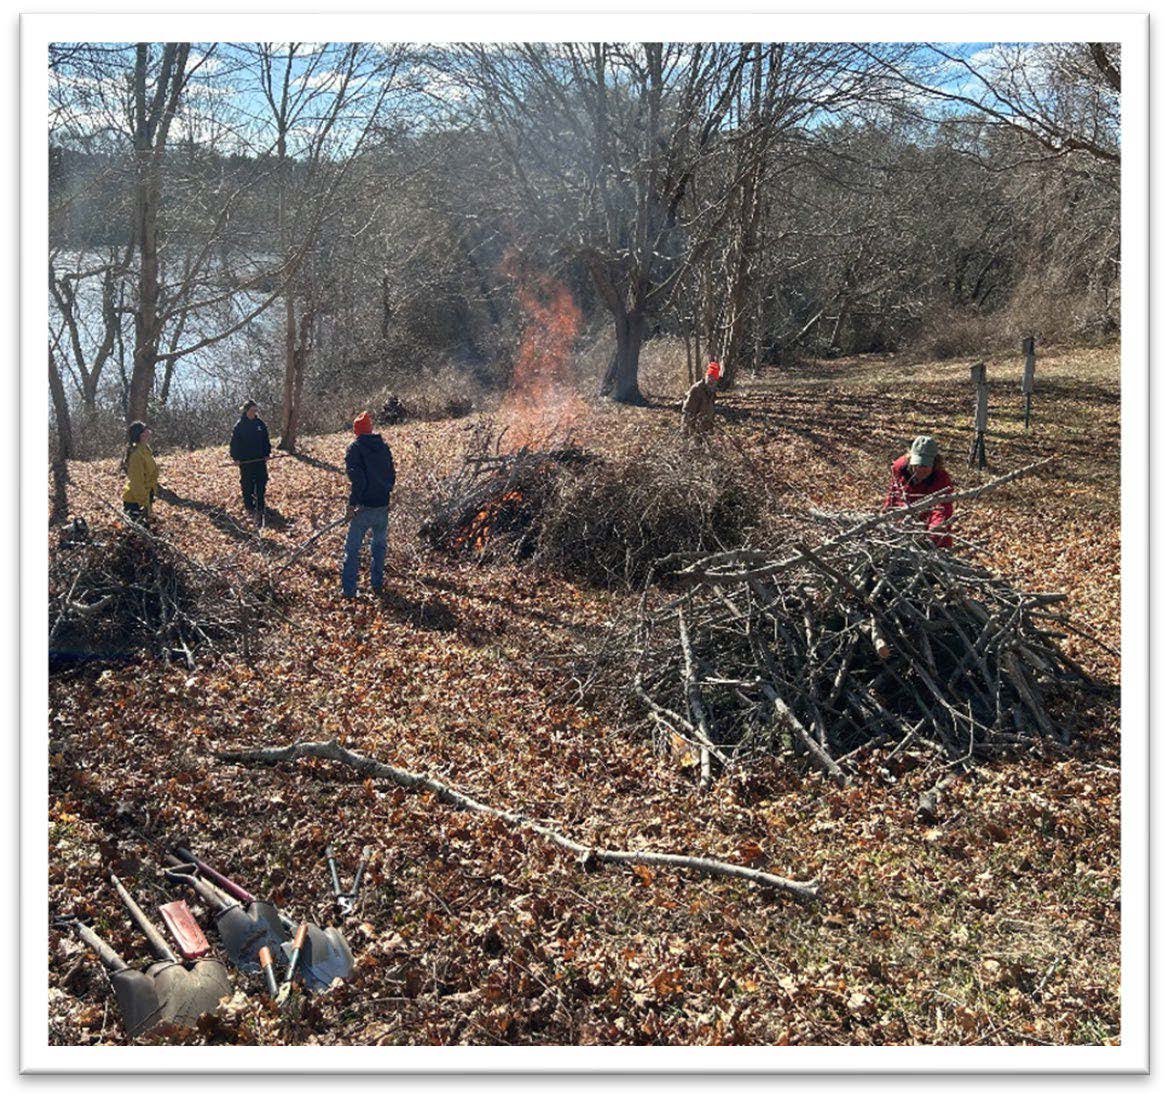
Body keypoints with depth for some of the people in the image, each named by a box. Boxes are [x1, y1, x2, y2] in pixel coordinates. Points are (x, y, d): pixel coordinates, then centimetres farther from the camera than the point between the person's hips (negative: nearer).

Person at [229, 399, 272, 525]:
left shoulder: (260, 424, 3)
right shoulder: (240, 425, -7)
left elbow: (266, 440, 11)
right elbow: (235, 442, -5)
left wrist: (267, 454, 4)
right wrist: (235, 458, -10)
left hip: (260, 459, 3)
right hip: (245, 460, -3)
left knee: (261, 483, 1)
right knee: (247, 485, 4)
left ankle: (260, 509, 7)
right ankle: (249, 507, 16)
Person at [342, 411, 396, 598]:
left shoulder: (355, 448, -10)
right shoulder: (384, 447, 7)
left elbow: (357, 478, -18)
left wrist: (353, 503, -15)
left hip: (364, 506, -5)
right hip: (383, 505, 5)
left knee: (353, 549, 2)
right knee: (379, 545, 20)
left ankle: (349, 590, 0)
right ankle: (377, 584, 26)